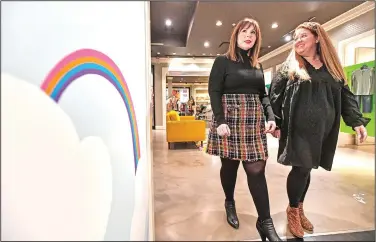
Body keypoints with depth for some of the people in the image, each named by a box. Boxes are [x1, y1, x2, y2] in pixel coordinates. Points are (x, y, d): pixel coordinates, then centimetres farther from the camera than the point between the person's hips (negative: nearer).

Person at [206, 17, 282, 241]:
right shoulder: (222, 61, 2)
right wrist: (220, 121, -18)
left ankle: (265, 221, 9)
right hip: (230, 119, -4)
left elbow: (263, 95, 17)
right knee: (230, 165, 7)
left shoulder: (257, 65, 17)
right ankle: (230, 203, 32)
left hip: (254, 122, 4)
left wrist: (271, 117, 1)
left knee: (257, 169, 0)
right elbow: (214, 93, -7)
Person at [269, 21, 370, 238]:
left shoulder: (331, 67, 13)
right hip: (298, 128, -3)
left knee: (305, 168, 11)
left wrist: (357, 120, 2)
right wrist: (275, 123, -8)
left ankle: (299, 208, 31)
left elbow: (345, 95, 13)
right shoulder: (289, 67, 3)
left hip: (324, 128, 4)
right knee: (302, 168, -5)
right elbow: (275, 95, -1)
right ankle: (293, 210, 18)